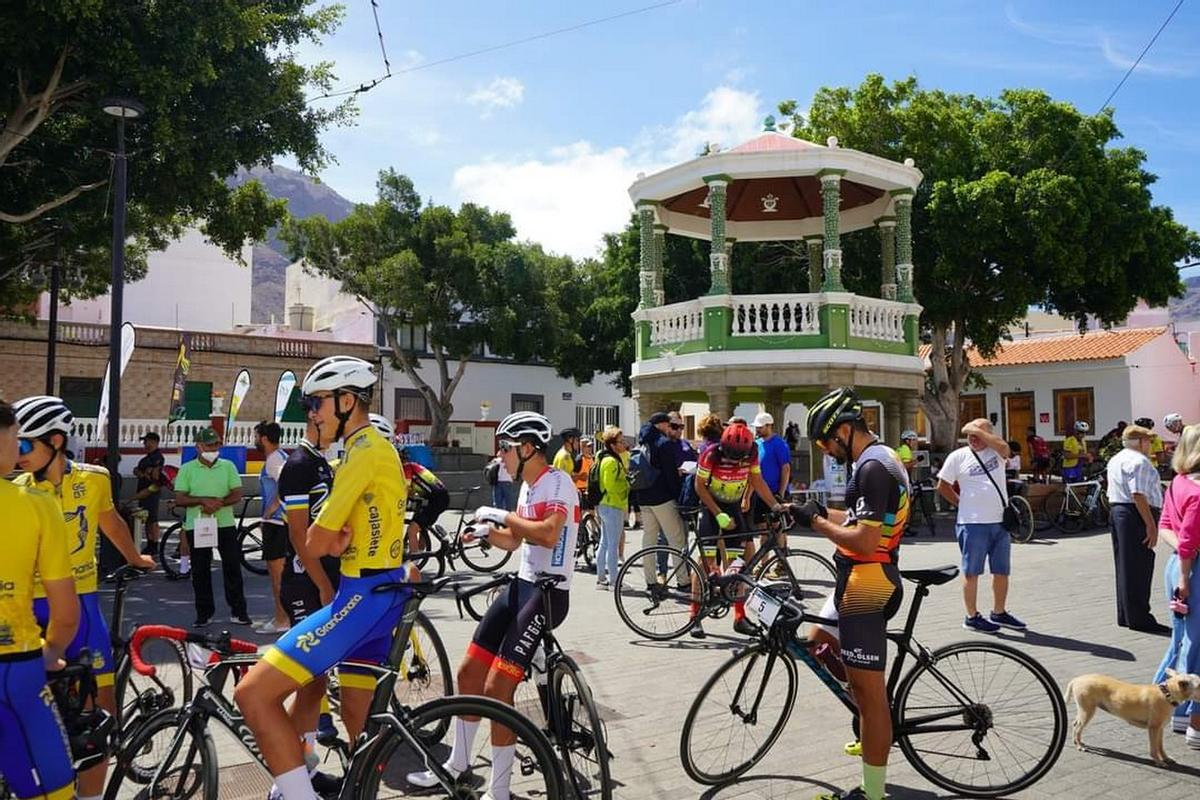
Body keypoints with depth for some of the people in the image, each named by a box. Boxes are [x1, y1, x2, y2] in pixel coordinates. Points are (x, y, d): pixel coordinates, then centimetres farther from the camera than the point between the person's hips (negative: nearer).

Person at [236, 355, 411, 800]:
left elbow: (316, 544, -16)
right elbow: (333, 539, 16)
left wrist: (332, 539, 7)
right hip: (382, 592, 11)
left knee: (253, 694, -13)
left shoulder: (364, 450, -15)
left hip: (364, 595, -11)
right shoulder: (377, 447, 17)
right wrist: (340, 539, -7)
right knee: (356, 716, 20)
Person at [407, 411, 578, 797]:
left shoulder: (557, 481, -14)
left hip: (547, 593, -9)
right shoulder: (528, 487, 14)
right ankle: (457, 764, 30)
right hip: (521, 585, 10)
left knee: (497, 688, -11)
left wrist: (501, 515, -20)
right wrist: (487, 532, 3)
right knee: (469, 671, 12)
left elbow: (549, 534, -31)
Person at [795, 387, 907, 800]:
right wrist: (824, 512, 7)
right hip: (857, 582, 11)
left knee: (869, 690, -2)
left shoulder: (872, 468, -20)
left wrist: (817, 522, -13)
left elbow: (864, 541, -25)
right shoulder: (879, 459, 13)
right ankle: (873, 733, 29)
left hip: (866, 588, -11)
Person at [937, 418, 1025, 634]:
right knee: (971, 572, 3)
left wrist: (979, 430, -15)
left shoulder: (995, 452, 6)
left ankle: (999, 613, 28)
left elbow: (1004, 447, -19)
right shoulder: (958, 456, 0)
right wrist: (962, 503, 4)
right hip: (973, 524, -4)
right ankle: (972, 617, 11)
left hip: (1001, 522, 4)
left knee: (1002, 571, 13)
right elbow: (943, 486, 6)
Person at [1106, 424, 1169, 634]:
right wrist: (1151, 525, -22)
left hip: (1116, 512, 10)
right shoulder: (1139, 461, -14)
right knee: (1139, 568, -4)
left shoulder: (1115, 460, 18)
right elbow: (1138, 495, -22)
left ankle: (1125, 616, 19)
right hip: (1136, 516, -10)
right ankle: (1139, 619, 0)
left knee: (1124, 567, 14)